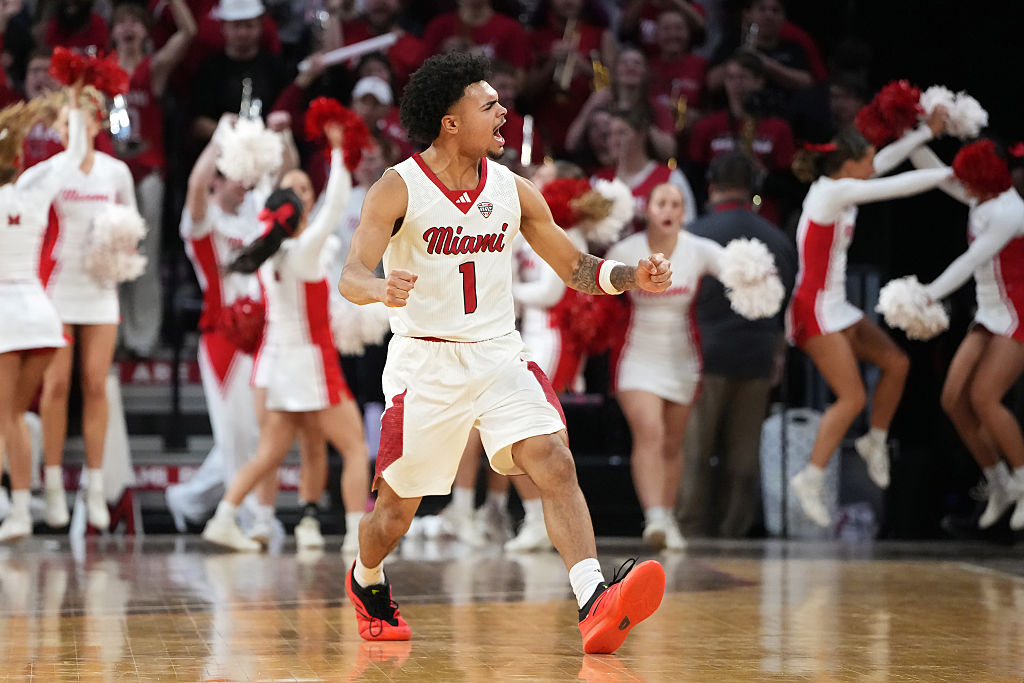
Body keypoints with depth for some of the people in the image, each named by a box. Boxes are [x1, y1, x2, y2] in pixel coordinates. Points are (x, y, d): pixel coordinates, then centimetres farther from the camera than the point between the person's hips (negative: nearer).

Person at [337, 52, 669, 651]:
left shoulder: (513, 190, 3)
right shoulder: (399, 189, -9)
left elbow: (575, 268, 11)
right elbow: (352, 276, -19)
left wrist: (632, 277, -9)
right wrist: (383, 289, -42)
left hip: (499, 355, 3)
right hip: (425, 362, -3)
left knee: (556, 464, -20)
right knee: (396, 507, 8)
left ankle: (595, 605, -32)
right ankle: (366, 582, 42)